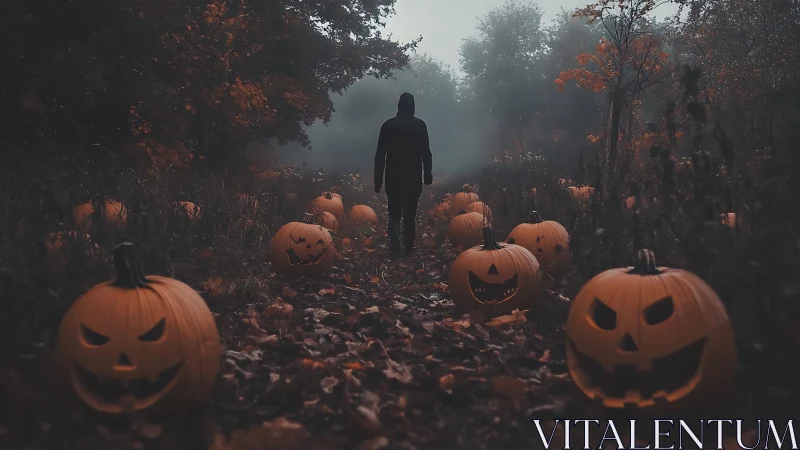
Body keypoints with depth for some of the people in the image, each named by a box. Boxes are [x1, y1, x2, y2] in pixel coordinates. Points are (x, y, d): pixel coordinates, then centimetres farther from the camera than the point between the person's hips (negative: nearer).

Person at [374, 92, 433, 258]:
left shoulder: (388, 125, -1)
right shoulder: (420, 125, -2)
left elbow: (380, 154, -3)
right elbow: (426, 153, -3)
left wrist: (378, 179, 1)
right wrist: (427, 174, 8)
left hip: (393, 177, 0)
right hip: (414, 177, 0)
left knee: (394, 214, 7)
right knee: (410, 215, 11)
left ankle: (395, 248, -10)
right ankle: (409, 249, 14)